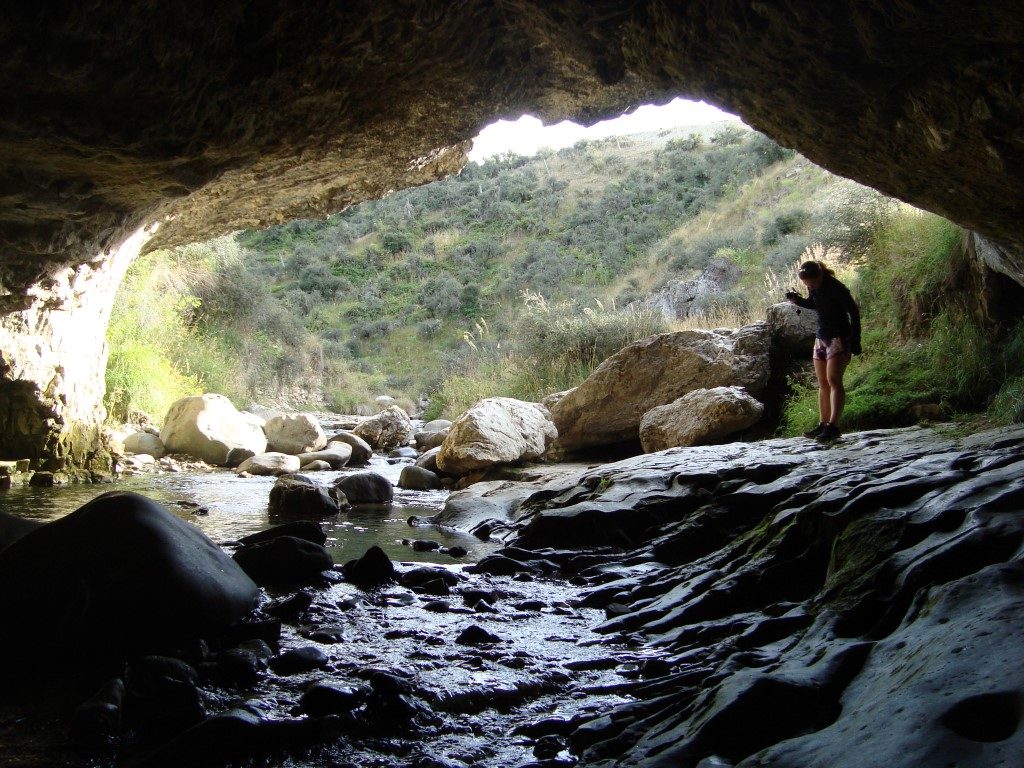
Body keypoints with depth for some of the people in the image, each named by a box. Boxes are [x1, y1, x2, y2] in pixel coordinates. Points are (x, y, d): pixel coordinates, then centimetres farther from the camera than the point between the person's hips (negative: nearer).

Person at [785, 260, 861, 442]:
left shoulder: (836, 288, -18)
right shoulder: (814, 288, 3)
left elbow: (854, 312, -14)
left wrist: (855, 341, -15)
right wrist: (797, 299, 1)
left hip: (839, 338, -8)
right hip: (821, 337, 8)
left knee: (833, 380, -19)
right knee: (822, 384, 7)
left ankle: (833, 426, -25)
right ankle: (823, 425, 10)